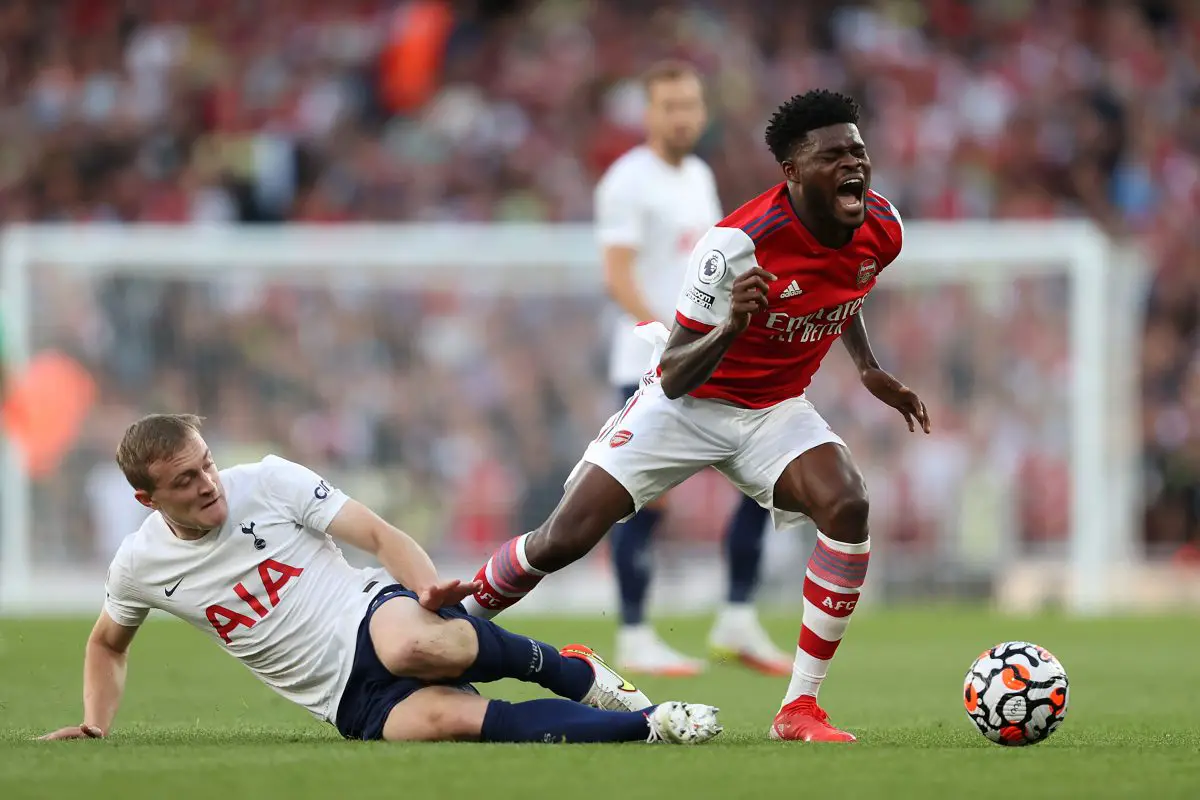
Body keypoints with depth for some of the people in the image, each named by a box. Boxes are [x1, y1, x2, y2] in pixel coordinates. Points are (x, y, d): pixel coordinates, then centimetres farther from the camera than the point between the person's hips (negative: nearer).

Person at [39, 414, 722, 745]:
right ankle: (649, 723, -30)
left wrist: (430, 589, -22)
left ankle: (572, 671, -13)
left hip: (376, 612, -1)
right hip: (352, 699, 1)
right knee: (448, 718, -35)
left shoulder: (268, 482, -4)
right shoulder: (139, 566, 3)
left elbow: (381, 535, -4)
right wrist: (95, 727, 9)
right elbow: (108, 645, 24)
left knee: (412, 646, -42)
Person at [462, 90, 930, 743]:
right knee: (564, 539, -12)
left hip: (776, 409, 4)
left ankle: (799, 709, -19)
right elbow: (674, 378, -26)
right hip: (687, 402, -4)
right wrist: (731, 328, -44)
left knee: (846, 507, -26)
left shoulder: (881, 229, -11)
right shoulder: (737, 243, -30)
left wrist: (870, 371, 12)